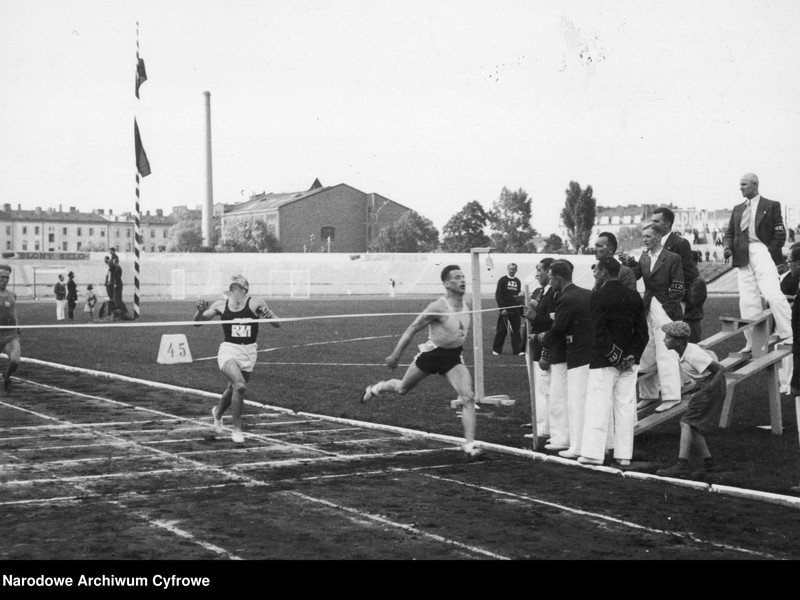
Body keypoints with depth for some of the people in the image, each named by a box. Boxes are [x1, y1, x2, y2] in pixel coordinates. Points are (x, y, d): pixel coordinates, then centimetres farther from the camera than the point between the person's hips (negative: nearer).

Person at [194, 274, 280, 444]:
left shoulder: (255, 303, -2)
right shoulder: (221, 305, 2)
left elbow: (277, 324, -4)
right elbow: (198, 322, 9)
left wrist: (269, 316, -26)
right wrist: (200, 311, -12)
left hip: (249, 353, 2)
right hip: (228, 350, -2)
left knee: (233, 389, 19)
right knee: (240, 386, -25)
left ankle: (218, 413, 53)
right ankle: (237, 430, -10)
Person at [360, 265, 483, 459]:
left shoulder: (468, 304, -5)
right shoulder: (438, 307, -24)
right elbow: (412, 329, -16)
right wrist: (395, 356, -13)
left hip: (454, 357, 4)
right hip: (431, 354, -4)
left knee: (468, 397, -15)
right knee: (402, 389, 18)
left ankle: (469, 445, -13)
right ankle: (377, 388, 51)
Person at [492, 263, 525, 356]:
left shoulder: (518, 281, 14)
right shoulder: (502, 280, -1)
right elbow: (498, 295, -6)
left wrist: (520, 295, 3)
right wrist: (502, 308, -13)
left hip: (515, 309, 4)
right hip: (505, 309, -4)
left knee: (516, 330, 3)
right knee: (501, 330, -1)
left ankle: (518, 349, 5)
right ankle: (496, 350, 7)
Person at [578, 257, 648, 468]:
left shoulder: (598, 296, -9)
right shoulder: (634, 296, 10)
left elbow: (600, 332, -16)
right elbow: (642, 331, 7)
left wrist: (614, 355, -12)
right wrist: (632, 355, 1)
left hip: (604, 362, -5)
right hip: (629, 362, 5)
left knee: (598, 405, -2)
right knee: (625, 406, 7)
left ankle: (593, 453, -4)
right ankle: (624, 456, 9)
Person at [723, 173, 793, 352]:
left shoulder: (771, 206, 4)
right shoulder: (737, 209, 18)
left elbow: (780, 234, 1)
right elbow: (730, 233, 19)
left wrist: (769, 252, -11)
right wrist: (728, 247, -2)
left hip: (762, 253, -5)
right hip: (744, 257, 5)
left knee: (773, 295, -17)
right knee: (747, 301, 2)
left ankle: (787, 336, -8)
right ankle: (752, 343, 8)